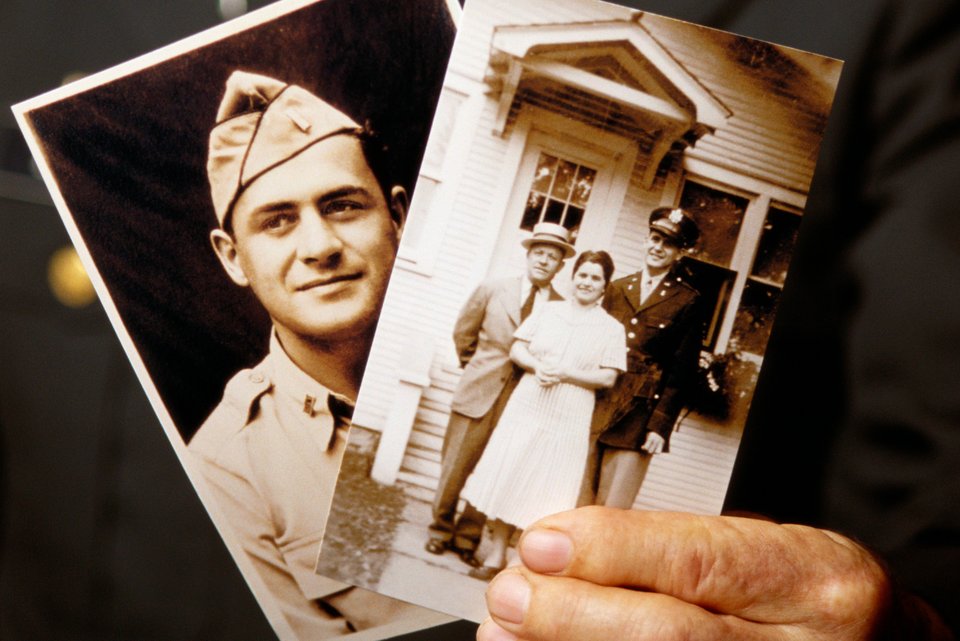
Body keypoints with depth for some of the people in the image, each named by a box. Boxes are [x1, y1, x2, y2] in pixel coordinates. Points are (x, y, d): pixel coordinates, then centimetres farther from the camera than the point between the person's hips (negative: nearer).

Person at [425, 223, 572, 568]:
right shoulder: (492, 290, 1)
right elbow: (463, 333, 12)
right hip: (478, 394, 1)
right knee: (454, 467, 7)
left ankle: (467, 537, 21)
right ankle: (441, 530, 24)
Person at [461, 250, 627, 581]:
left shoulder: (612, 328, 0)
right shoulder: (548, 310, 8)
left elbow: (608, 377, -6)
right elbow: (517, 349, 5)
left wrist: (564, 373, -16)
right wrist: (537, 366, -15)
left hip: (568, 420, -2)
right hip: (526, 408, 3)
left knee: (546, 493, 2)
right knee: (506, 480, 5)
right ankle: (497, 555, 16)